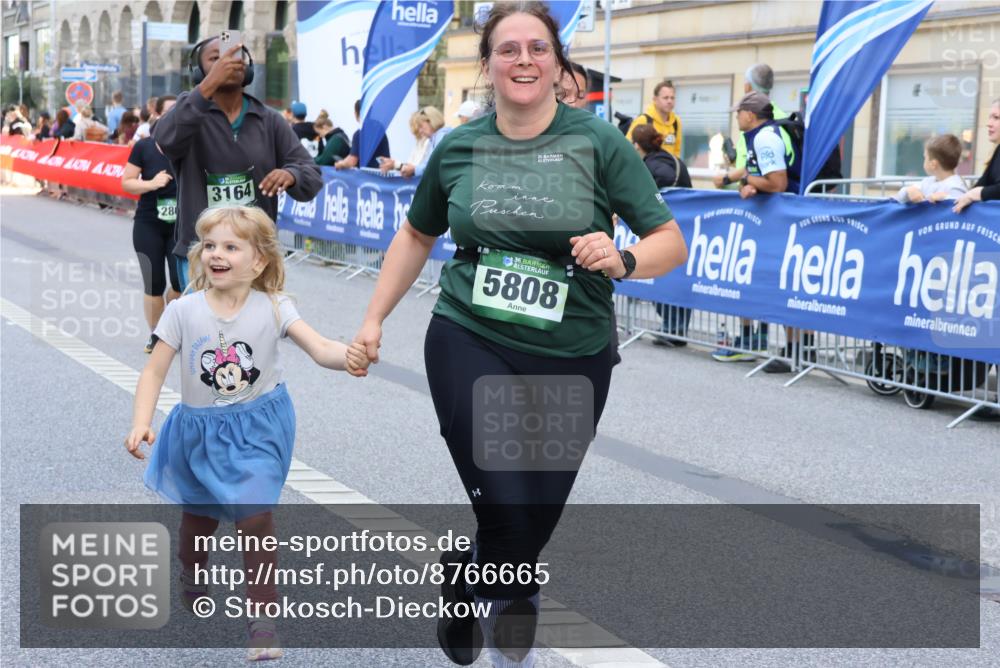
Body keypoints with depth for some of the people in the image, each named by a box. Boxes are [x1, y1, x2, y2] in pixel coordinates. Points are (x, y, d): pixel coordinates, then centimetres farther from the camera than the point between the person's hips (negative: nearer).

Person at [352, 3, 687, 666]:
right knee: (507, 515, -11)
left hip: (571, 359, 0)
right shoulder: (458, 148, 4)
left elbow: (671, 242, -3)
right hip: (469, 344, 0)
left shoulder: (598, 142, -4)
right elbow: (416, 237, 20)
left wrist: (622, 259, -23)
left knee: (538, 523, 7)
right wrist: (375, 318, 16)